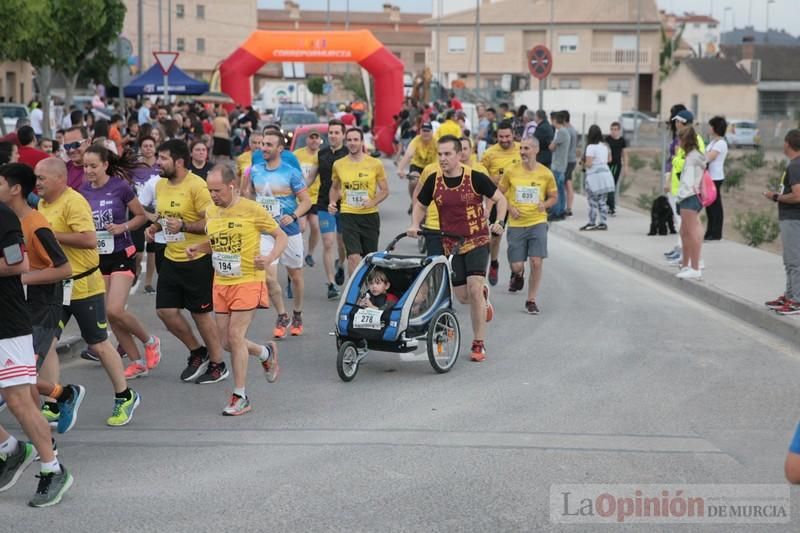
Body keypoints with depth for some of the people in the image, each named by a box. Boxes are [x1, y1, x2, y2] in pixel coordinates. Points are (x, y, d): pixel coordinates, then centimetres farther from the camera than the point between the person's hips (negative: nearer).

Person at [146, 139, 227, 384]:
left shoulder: (197, 185, -17)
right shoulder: (160, 185, 6)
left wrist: (183, 226, -28)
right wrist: (154, 227, 2)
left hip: (197, 260, -7)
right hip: (171, 259, 7)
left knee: (200, 313, 3)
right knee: (165, 310, 5)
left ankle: (218, 365, 20)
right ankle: (197, 351, 26)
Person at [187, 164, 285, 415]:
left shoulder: (251, 209, -11)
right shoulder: (210, 212, 6)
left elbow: (281, 236, -4)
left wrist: (270, 258, -21)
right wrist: (197, 248, 2)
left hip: (248, 281, -6)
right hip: (221, 283, 6)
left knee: (235, 335, -12)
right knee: (227, 342, 6)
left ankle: (240, 397, 0)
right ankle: (266, 353, 36)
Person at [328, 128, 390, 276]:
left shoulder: (375, 164, -2)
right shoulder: (338, 165, 3)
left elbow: (385, 190, 3)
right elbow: (335, 187, 19)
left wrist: (373, 202, -16)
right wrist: (332, 202, 0)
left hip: (370, 215, 1)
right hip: (348, 215, 0)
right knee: (354, 257, -15)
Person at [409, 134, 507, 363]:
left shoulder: (475, 178, -10)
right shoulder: (434, 181, -1)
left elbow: (500, 199, 0)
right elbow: (420, 206, 14)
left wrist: (499, 222, -16)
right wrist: (414, 225, -5)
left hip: (477, 241, -3)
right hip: (451, 244, 4)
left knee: (474, 289, -17)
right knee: (463, 297, 6)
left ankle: (478, 344, -5)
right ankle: (483, 295, 45)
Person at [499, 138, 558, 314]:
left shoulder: (546, 174, -1)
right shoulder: (511, 172, -2)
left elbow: (554, 197, 12)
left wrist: (545, 204, -9)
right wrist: (509, 207, -6)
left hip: (538, 223, 0)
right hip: (516, 224, 0)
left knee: (536, 262, -9)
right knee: (516, 265, -1)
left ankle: (531, 300, 7)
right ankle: (518, 275, 39)